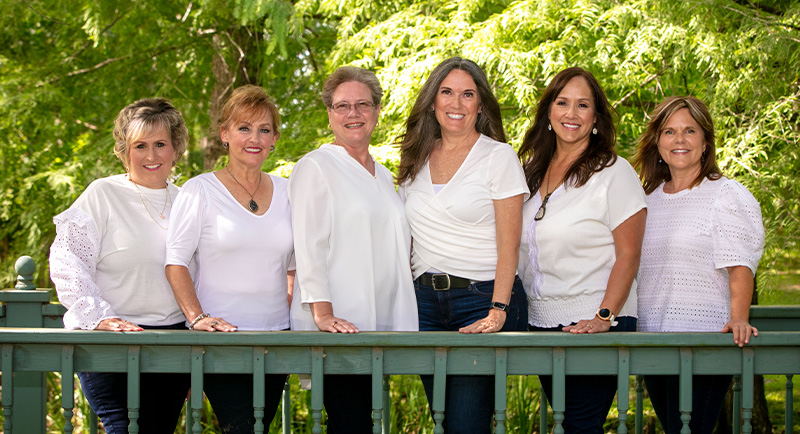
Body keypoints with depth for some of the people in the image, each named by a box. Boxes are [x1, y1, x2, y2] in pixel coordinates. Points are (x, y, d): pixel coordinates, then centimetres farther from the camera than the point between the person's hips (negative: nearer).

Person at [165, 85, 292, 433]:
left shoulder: (286, 192, 11)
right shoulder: (201, 190, -1)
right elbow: (176, 262, -4)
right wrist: (196, 317, -16)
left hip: (276, 331, 4)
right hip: (221, 336, -4)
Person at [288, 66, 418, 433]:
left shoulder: (383, 176, 22)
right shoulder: (315, 167, 0)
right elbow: (308, 245, -8)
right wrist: (322, 313, -19)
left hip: (380, 326, 7)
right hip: (336, 328, -7)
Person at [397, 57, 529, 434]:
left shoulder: (499, 157, -2)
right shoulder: (416, 161, 13)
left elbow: (508, 246, -7)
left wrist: (498, 312, -18)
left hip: (483, 297, -5)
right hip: (425, 300, 5)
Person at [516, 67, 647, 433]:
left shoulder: (614, 173, -5)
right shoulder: (532, 171, 13)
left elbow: (628, 255, -9)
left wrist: (604, 317, -19)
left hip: (593, 324, -6)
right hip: (540, 323, 6)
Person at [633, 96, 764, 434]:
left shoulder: (727, 196, -2)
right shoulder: (649, 199, 17)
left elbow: (739, 266, -11)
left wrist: (738, 319, -25)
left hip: (703, 333, -6)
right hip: (650, 337, 6)